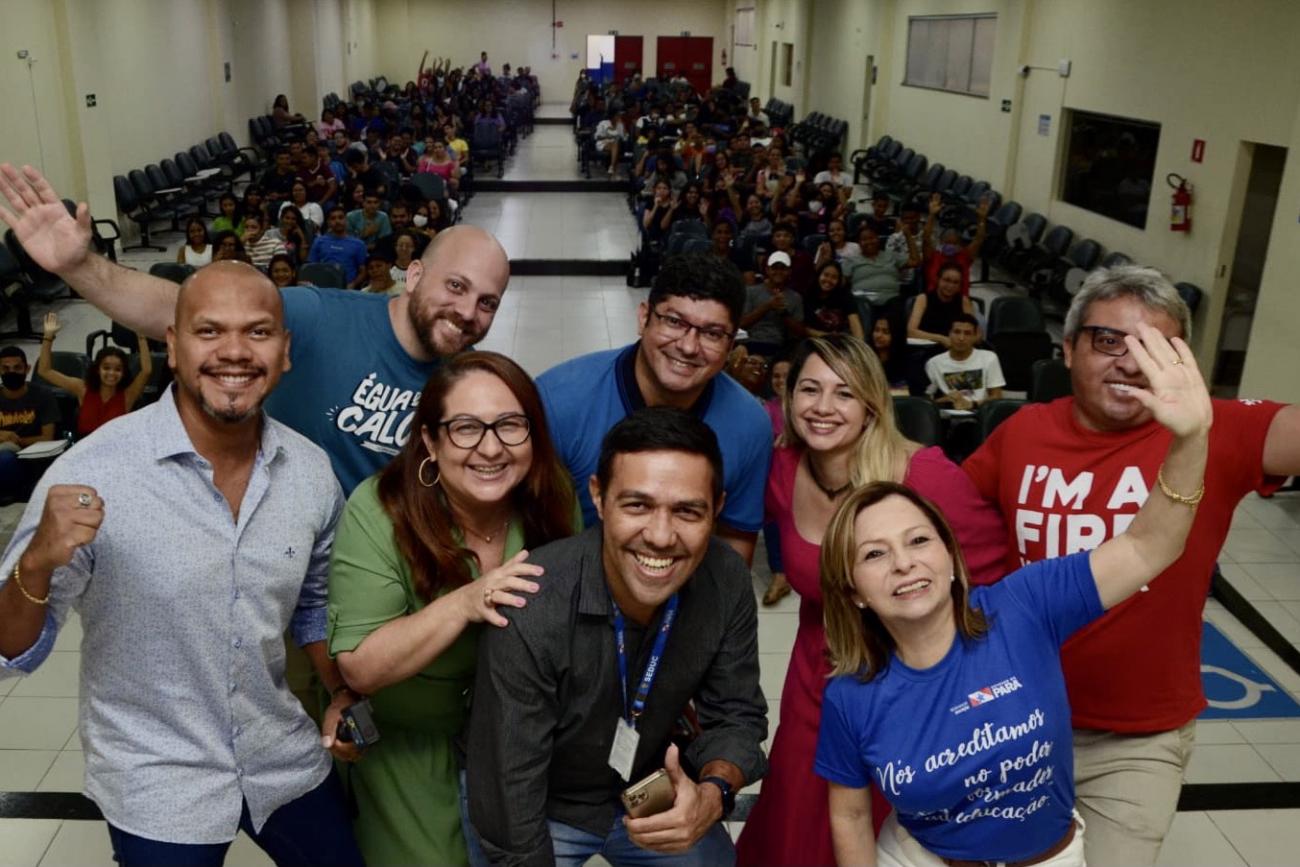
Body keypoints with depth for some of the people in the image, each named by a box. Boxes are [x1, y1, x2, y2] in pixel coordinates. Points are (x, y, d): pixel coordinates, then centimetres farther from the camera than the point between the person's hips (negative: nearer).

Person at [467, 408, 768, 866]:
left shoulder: (727, 582, -22)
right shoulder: (529, 612, -36)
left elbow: (736, 716, -9)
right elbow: (510, 813, -28)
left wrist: (713, 794, -30)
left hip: (651, 791, 4)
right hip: (546, 806, -3)